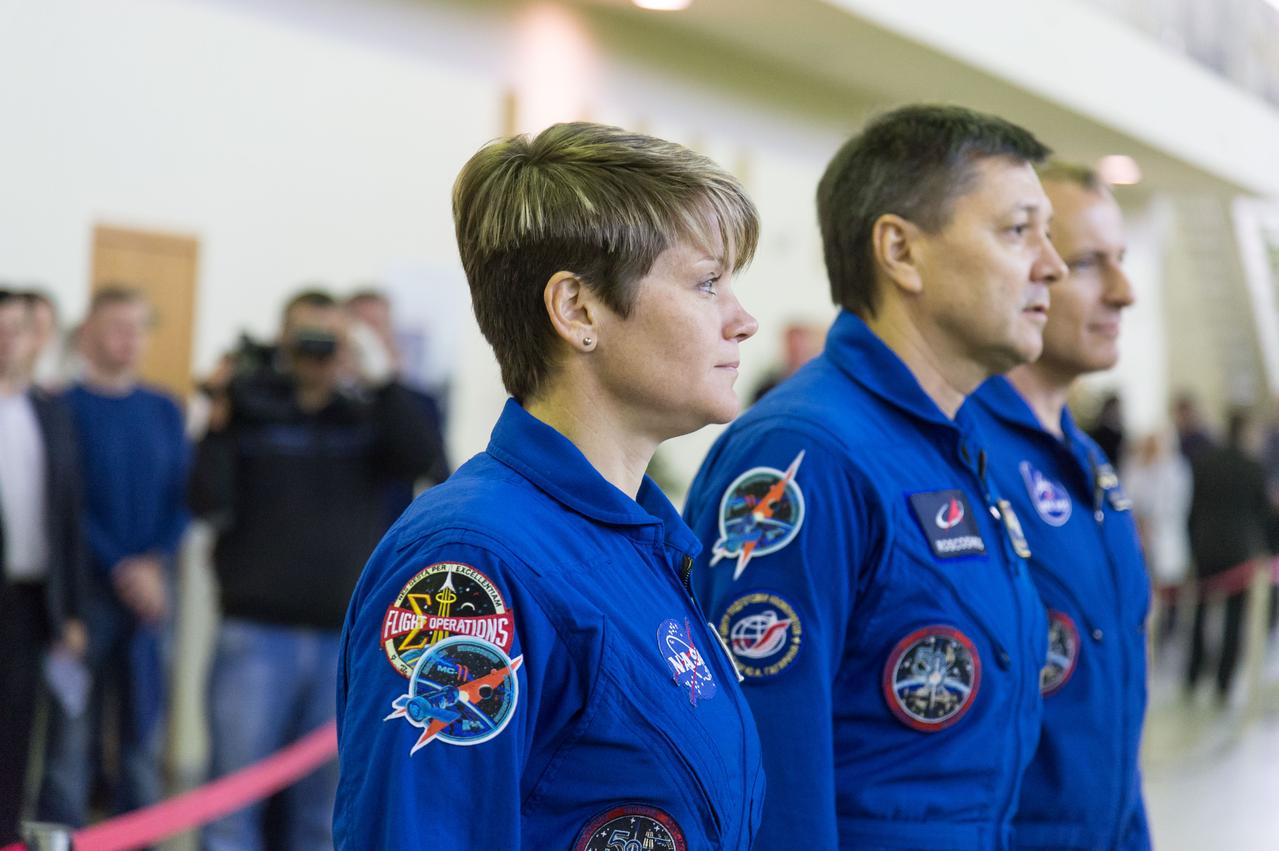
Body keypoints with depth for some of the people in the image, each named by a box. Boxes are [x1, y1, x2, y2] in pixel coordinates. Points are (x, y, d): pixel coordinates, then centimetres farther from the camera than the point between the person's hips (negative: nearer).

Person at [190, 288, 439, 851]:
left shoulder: (367, 415, 8)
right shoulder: (249, 409, 3)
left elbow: (416, 461, -10)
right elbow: (209, 504, -6)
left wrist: (385, 385, -14)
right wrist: (218, 420, -14)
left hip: (345, 636, 2)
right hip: (256, 633, -2)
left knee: (322, 802, 9)